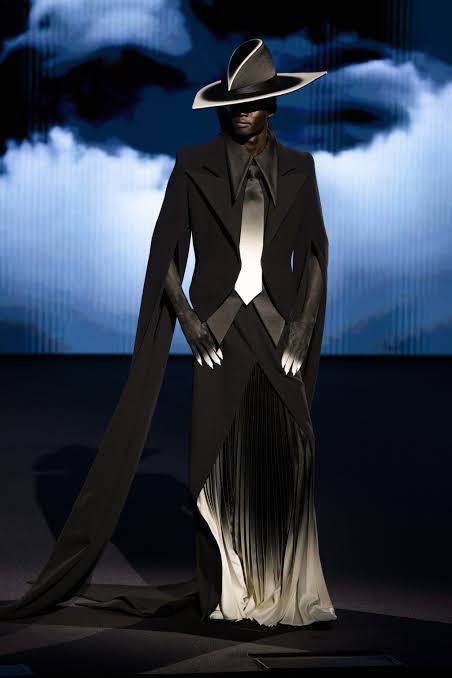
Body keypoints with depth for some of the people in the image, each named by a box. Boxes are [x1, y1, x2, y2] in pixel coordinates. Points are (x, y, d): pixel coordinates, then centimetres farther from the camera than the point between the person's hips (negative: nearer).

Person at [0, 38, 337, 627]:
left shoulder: (298, 168, 8)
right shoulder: (193, 166, 2)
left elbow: (315, 255, 8)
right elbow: (165, 254, 2)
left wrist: (304, 326, -3)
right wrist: (190, 320, -8)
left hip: (279, 328, 1)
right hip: (218, 329, -1)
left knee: (287, 457, -6)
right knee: (217, 458, -2)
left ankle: (287, 591, 0)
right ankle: (224, 590, 6)